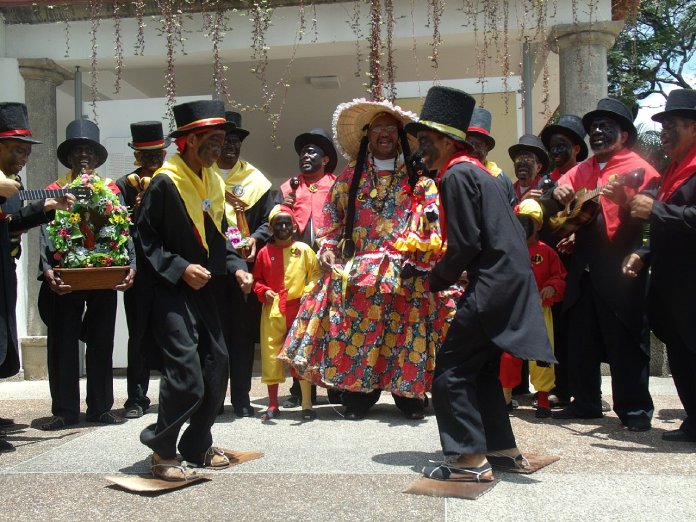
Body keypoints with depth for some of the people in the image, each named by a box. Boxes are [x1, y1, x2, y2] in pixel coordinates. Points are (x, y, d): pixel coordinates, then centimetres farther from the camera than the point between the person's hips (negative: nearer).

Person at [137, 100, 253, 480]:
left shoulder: (213, 181, 11)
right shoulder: (165, 182, -13)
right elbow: (145, 239, -11)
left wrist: (236, 267, 2)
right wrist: (179, 268, -20)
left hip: (201, 286, 8)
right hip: (169, 289, -8)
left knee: (217, 364, 8)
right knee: (185, 374, -13)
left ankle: (197, 445, 23)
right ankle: (162, 447, 8)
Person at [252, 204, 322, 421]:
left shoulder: (304, 249, 4)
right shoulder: (265, 252, 6)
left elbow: (316, 274, 5)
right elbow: (256, 279, 14)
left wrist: (309, 290, -11)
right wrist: (263, 291, -4)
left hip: (300, 309, -1)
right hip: (272, 311, 2)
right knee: (271, 356, 4)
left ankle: (307, 405, 8)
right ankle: (273, 405, 17)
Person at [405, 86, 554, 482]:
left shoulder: (457, 174, -12)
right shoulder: (476, 170, 18)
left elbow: (466, 245, -18)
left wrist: (437, 280, -2)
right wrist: (445, 272, 16)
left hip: (492, 285, -10)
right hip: (512, 282, 10)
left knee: (451, 369, -6)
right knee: (481, 367, 18)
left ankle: (470, 459, -4)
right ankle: (504, 449, 25)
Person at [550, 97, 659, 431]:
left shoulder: (638, 169, 1)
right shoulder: (581, 170, 21)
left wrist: (624, 198, -28)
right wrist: (558, 194, -12)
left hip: (620, 269, -6)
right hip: (584, 269, 6)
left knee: (625, 341, -1)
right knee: (580, 339, 10)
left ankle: (635, 409, 9)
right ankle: (585, 403, 22)